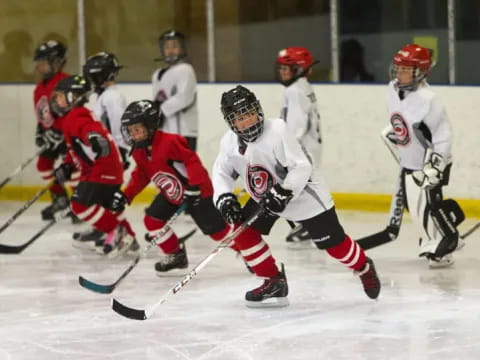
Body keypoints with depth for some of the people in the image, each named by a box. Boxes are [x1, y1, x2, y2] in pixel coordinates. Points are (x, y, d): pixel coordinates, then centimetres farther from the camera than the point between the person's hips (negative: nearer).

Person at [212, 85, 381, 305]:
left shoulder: (277, 131, -29)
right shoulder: (230, 142, -10)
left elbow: (301, 168, -29)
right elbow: (222, 172, 3)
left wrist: (283, 194, -35)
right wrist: (224, 198, -14)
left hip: (303, 194, -6)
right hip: (264, 197, 6)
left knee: (333, 243, -3)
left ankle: (364, 268, 26)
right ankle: (273, 281, 10)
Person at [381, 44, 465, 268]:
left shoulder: (427, 99, -28)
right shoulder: (393, 90, -4)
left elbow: (443, 134, -23)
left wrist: (435, 165, -26)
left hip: (431, 163, -8)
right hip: (409, 162, 8)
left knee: (427, 206, -11)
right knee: (413, 205, 11)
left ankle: (443, 249, 8)